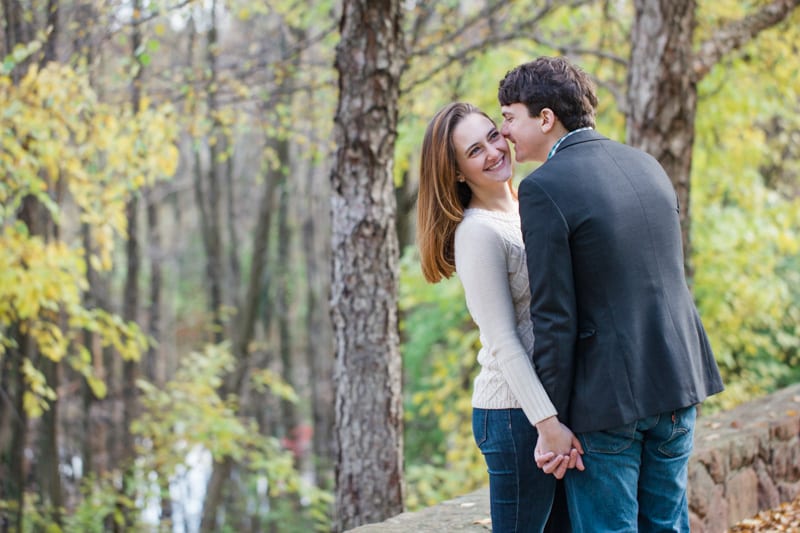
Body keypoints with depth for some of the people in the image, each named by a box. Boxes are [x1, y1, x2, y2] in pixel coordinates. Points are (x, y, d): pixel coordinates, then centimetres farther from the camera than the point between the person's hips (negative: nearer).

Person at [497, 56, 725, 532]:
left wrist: (551, 420, -11)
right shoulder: (647, 165, 9)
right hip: (677, 382, 7)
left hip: (606, 397, -7)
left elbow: (554, 316, -16)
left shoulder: (544, 189, -14)